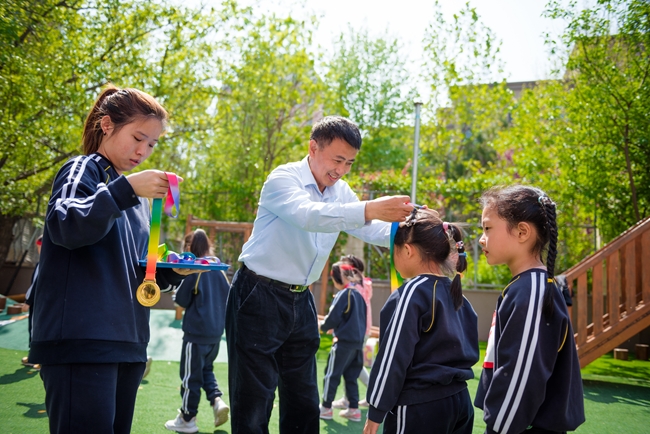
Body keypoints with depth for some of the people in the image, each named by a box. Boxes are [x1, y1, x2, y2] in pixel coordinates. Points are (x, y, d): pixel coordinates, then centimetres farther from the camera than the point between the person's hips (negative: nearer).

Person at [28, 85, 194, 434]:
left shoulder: (137, 198, 21)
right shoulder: (84, 170, 0)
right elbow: (65, 227, -20)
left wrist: (172, 272, 5)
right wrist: (125, 189, -27)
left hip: (126, 342, 8)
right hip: (80, 340, -8)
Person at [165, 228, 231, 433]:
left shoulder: (194, 270, -13)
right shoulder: (219, 269, 5)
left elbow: (181, 299, -9)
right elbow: (228, 294, 12)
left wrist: (177, 292, 11)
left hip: (197, 331, -6)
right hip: (216, 331, 6)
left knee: (190, 375, 3)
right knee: (206, 369, 23)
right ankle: (217, 400, 3)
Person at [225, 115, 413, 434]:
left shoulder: (341, 193, 7)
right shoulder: (284, 178, -15)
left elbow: (372, 230, 3)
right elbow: (309, 215, -35)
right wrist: (369, 209, -46)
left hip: (300, 301, 7)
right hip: (259, 297, -7)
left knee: (304, 404, 12)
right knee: (253, 406, -4)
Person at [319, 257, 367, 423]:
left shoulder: (343, 294, -13)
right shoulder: (359, 294, 11)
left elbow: (333, 318, -14)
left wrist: (323, 327, 4)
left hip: (344, 341, -7)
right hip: (358, 341, 7)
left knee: (332, 374, 3)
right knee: (351, 376, 13)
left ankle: (326, 408, 9)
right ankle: (354, 409, 11)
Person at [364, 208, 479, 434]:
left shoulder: (412, 293, -14)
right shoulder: (456, 293, 9)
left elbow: (393, 357, -15)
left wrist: (376, 412, -9)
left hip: (420, 406, -8)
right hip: (460, 401, 8)